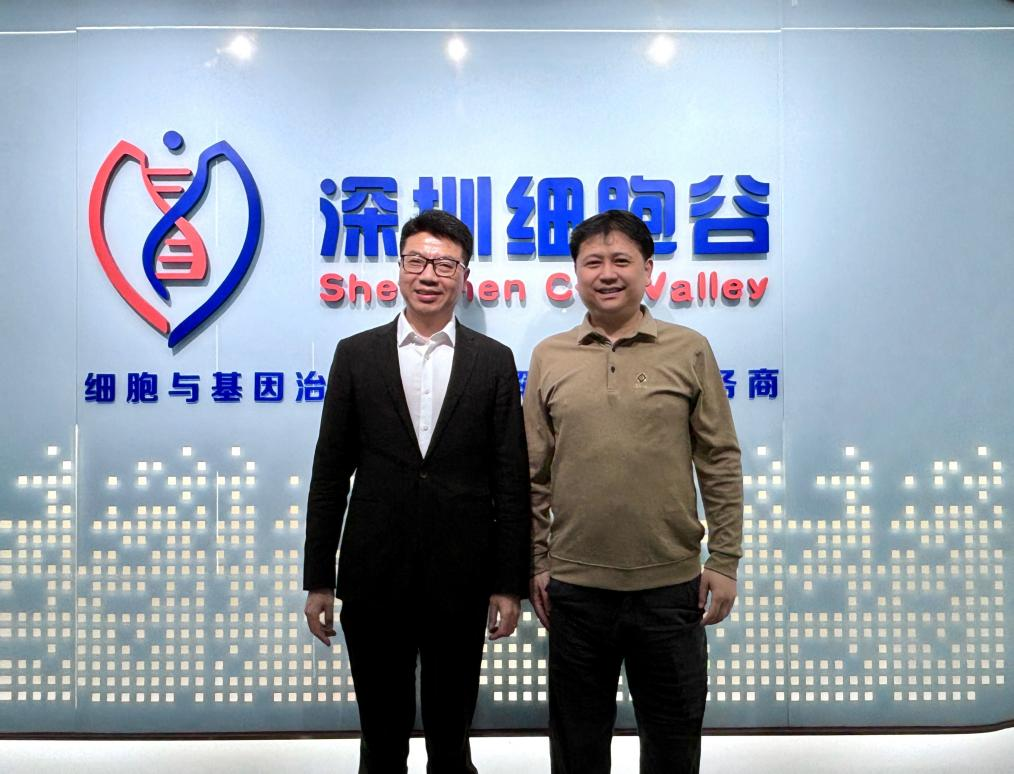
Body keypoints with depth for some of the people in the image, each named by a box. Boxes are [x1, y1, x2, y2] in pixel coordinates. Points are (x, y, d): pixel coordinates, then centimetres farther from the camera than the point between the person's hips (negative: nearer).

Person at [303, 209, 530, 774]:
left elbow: (511, 481, 0)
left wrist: (510, 584, -2)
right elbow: (330, 474, 3)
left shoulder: (494, 361, 1)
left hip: (461, 582, 0)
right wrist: (318, 580, 2)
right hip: (374, 579, 1)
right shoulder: (356, 354, 2)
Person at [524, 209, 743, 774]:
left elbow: (721, 464, 1)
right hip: (574, 585, 1)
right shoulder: (549, 357, 3)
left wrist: (725, 561, -2)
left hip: (671, 584, -1)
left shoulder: (689, 351, 0)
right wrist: (535, 563, 5)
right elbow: (534, 473, 6)